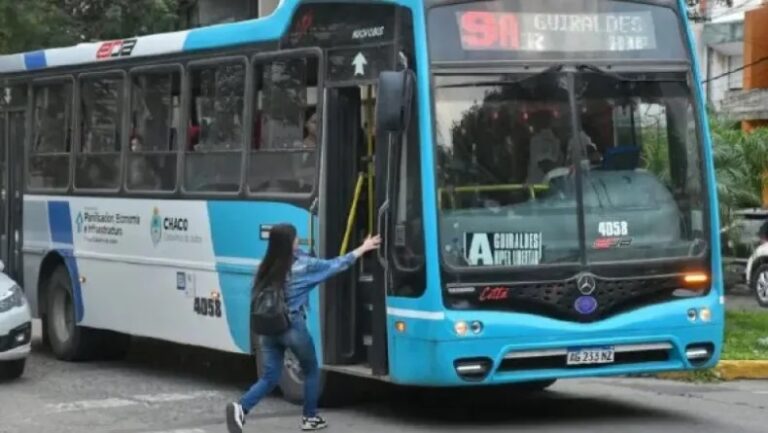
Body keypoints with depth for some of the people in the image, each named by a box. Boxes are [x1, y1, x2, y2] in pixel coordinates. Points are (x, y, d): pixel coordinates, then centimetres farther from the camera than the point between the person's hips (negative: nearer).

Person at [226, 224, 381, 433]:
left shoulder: (267, 267, 3)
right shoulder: (303, 265, -8)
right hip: (293, 328, -4)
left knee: (270, 377, 8)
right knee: (311, 371, 19)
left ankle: (241, 408, -15)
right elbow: (336, 265, 2)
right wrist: (363, 248, 12)